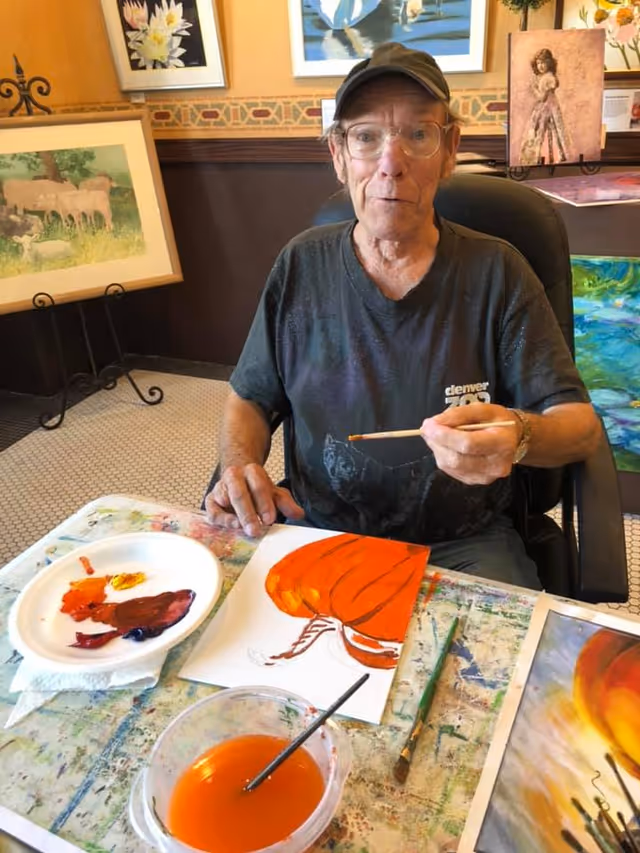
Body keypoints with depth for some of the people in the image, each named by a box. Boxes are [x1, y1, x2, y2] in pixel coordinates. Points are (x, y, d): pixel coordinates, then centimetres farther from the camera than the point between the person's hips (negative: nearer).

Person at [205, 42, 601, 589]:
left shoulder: (496, 272, -5)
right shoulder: (302, 266, 1)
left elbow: (581, 425, -5)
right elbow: (249, 399, 10)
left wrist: (519, 436, -28)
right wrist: (240, 465, -12)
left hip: (463, 543, -1)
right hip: (318, 533, 2)